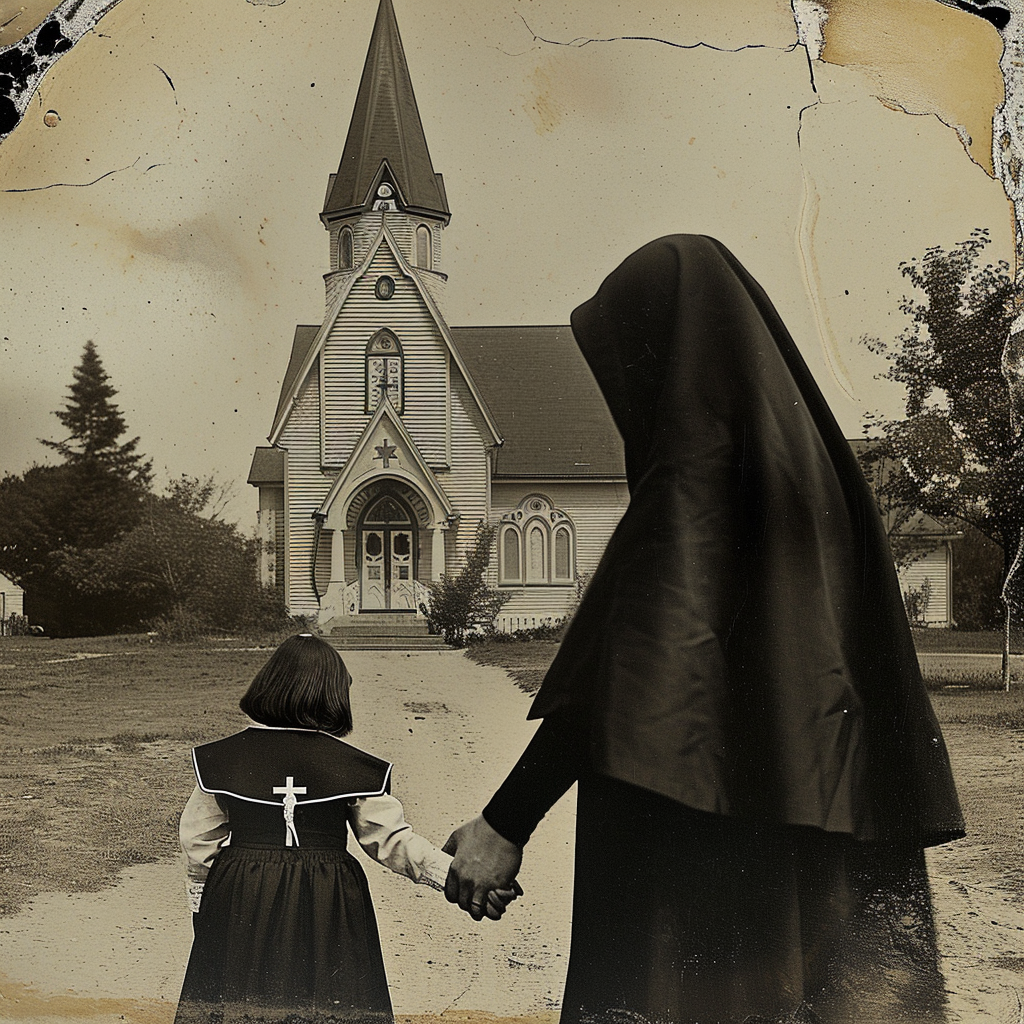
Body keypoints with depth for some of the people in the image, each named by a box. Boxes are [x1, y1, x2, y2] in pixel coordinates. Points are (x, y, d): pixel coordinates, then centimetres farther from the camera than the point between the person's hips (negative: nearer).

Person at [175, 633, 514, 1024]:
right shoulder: (352, 767, -7)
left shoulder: (222, 759, -2)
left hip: (240, 908, 2)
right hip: (325, 911, -1)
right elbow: (391, 839, -8)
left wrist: (201, 901, 22)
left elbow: (199, 839, 7)